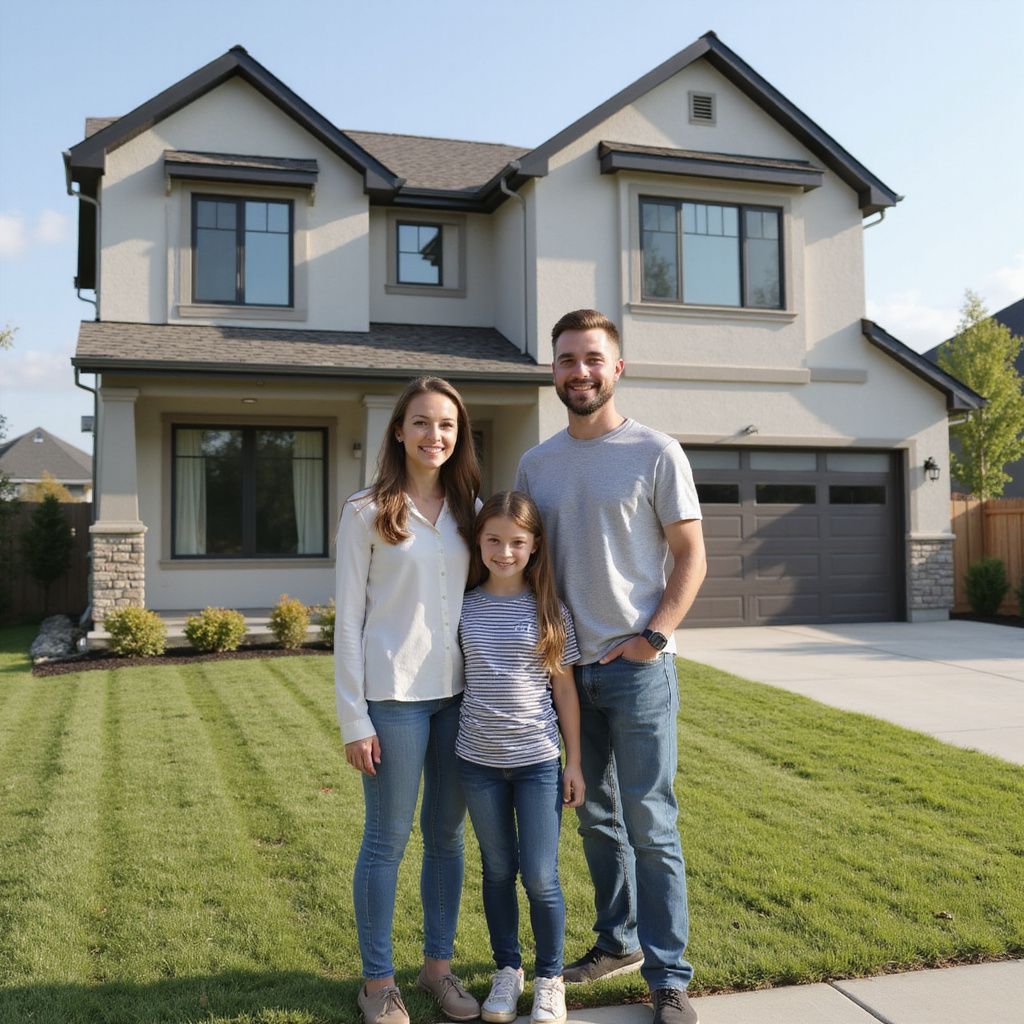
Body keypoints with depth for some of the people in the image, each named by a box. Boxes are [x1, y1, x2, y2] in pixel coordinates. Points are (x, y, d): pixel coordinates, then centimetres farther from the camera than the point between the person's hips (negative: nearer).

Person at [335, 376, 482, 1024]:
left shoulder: (469, 510, 7)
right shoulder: (368, 513, -6)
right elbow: (349, 621, -6)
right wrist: (354, 721, -9)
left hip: (459, 695, 4)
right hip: (393, 697, -4)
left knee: (447, 835, 15)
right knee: (387, 841, 6)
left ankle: (439, 964, 31)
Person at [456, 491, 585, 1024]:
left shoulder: (551, 610, -3)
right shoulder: (464, 608, -1)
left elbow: (564, 689, 1)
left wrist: (574, 762, 2)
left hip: (538, 761, -1)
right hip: (479, 762, 2)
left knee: (540, 877, 2)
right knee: (498, 871, 14)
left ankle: (550, 978, 24)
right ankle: (507, 970, 32)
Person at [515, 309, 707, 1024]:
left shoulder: (656, 453, -5)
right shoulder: (536, 463, 8)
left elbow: (691, 558, -4)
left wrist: (653, 637, -14)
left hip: (639, 667, -5)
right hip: (570, 667, 5)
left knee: (650, 826, 0)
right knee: (598, 819, 17)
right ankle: (617, 942, 34)